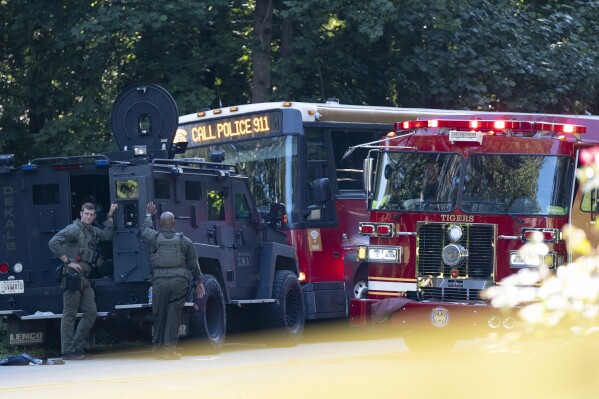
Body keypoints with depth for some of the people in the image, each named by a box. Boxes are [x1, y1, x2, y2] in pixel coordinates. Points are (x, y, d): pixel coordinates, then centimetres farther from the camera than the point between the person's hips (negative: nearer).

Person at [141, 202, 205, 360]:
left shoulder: (154, 238, 4)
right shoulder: (184, 241, 6)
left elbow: (145, 230, 28)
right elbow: (194, 264, 10)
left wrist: (149, 215, 44)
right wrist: (199, 282, 19)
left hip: (159, 280, 0)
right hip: (179, 281, 0)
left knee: (159, 315, 10)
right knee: (174, 316, -1)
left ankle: (158, 347, 17)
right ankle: (170, 350, -4)